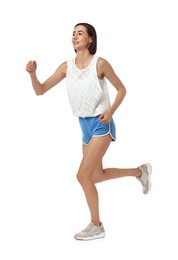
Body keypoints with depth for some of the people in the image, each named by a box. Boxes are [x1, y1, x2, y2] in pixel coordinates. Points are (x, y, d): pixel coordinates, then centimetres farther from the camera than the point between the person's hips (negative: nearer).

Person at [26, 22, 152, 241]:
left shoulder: (99, 63, -13)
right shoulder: (66, 66, 1)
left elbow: (121, 89, -2)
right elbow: (40, 90, -1)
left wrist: (111, 111, -17)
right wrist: (32, 74, -21)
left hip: (101, 124, -7)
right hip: (85, 125, 7)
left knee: (83, 175, -12)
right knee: (96, 176, 18)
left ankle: (96, 226, 5)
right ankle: (140, 171, 40)